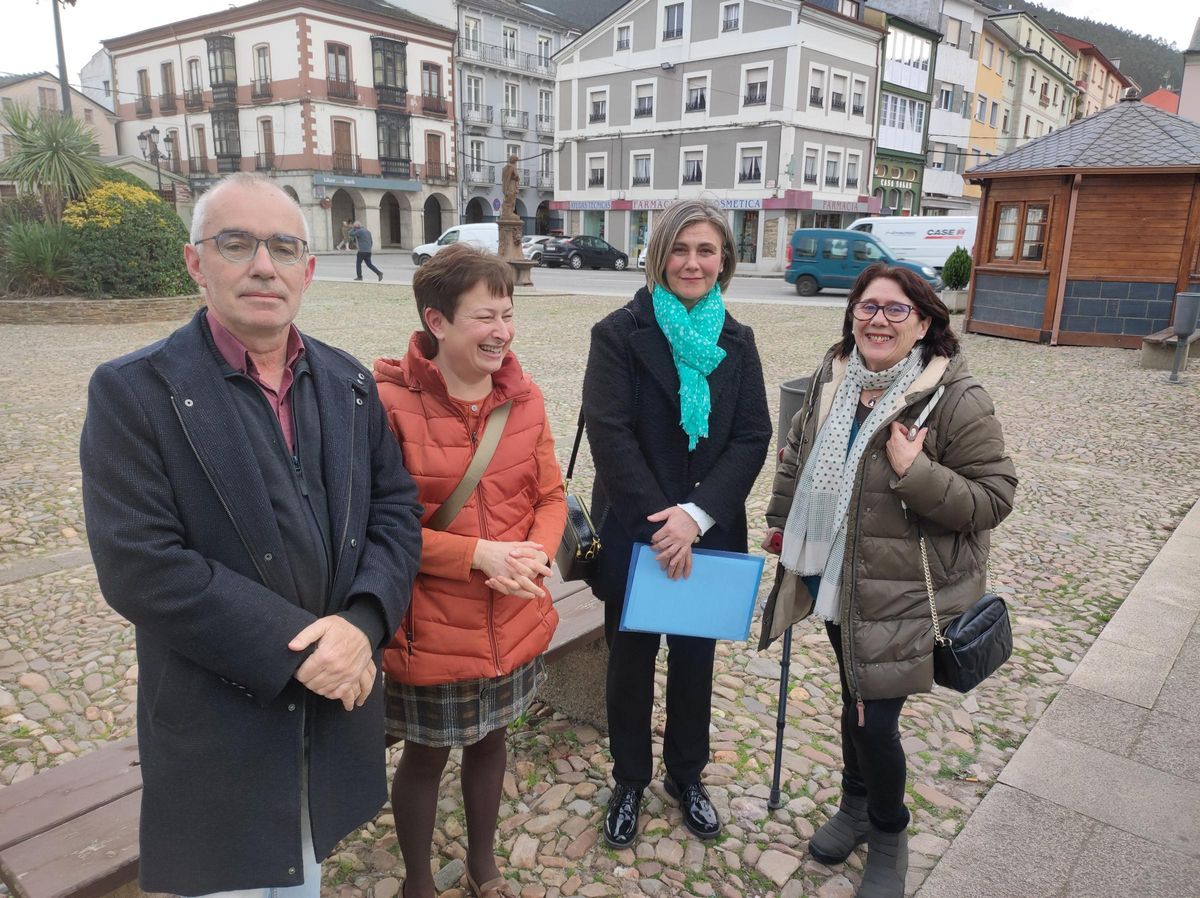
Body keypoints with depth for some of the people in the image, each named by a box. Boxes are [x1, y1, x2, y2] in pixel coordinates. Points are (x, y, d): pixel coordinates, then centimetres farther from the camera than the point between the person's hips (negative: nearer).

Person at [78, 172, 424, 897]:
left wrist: (362, 622, -16)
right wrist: (294, 649, -21)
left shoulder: (348, 381, 3)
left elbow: (397, 508, 1)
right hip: (219, 723, -4)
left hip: (335, 714, 5)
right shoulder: (133, 393, -13)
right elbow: (139, 567, -19)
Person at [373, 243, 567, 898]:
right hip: (430, 628, -4)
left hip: (514, 621, 5)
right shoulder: (390, 401, -18)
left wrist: (536, 554, -16)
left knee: (489, 740, 24)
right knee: (425, 757, 17)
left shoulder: (523, 396, -3)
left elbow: (551, 496, 4)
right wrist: (479, 555, -23)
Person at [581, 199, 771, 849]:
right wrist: (659, 524, -19)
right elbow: (611, 434, -15)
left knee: (695, 656, 17)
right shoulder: (620, 333, -8)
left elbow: (753, 437, -4)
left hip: (709, 531, 3)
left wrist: (697, 514, -17)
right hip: (634, 531, -3)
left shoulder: (736, 341, 4)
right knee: (631, 658, 13)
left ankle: (686, 775, 40)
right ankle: (629, 781, 35)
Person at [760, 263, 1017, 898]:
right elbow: (796, 454, 13)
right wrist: (781, 523, 15)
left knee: (876, 718, 0)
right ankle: (855, 804, 46)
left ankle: (887, 835, 30)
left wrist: (916, 474, -29)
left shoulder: (957, 400, -18)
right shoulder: (832, 378, -1)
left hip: (902, 594, -5)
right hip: (831, 577, 5)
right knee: (853, 698, 22)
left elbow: (993, 498, -16)